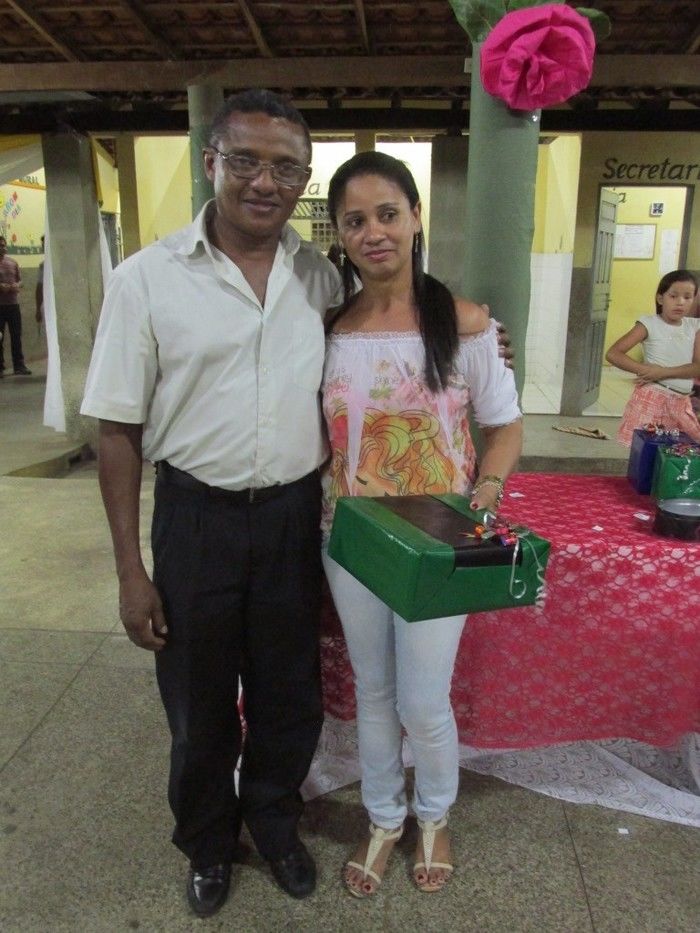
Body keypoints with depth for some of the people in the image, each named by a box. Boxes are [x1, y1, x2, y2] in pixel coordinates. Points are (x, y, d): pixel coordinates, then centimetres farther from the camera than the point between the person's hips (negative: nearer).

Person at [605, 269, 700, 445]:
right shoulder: (649, 324, -6)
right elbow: (612, 354, -14)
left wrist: (663, 372, -18)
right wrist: (647, 370, -20)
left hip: (682, 403, 5)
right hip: (652, 398, -5)